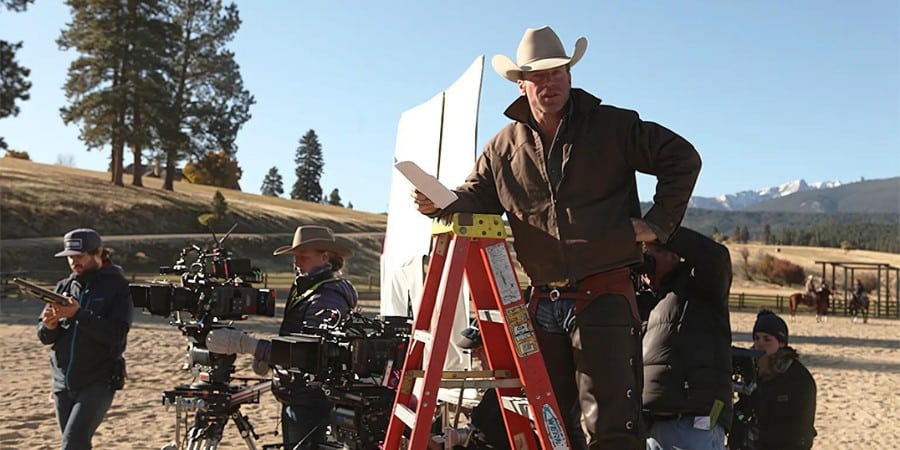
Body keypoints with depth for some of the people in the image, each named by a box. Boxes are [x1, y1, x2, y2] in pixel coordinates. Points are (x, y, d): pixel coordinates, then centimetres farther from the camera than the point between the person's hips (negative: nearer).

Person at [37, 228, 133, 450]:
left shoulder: (118, 287, -5)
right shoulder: (64, 286, 10)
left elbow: (116, 335, -17)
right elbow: (44, 337, 10)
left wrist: (78, 314, -25)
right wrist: (49, 326, -13)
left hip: (98, 383, -6)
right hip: (63, 383, 6)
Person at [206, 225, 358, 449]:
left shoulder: (329, 299, -20)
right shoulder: (304, 289, 12)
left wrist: (243, 344, -33)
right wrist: (266, 356, 6)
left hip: (311, 404, -10)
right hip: (294, 400, 10)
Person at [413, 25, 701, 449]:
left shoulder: (615, 126, 0)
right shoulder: (503, 146, 9)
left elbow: (683, 159, 3)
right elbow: (477, 199, 13)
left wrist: (658, 223, -4)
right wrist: (440, 204, -8)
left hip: (604, 298, -4)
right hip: (544, 301, 4)